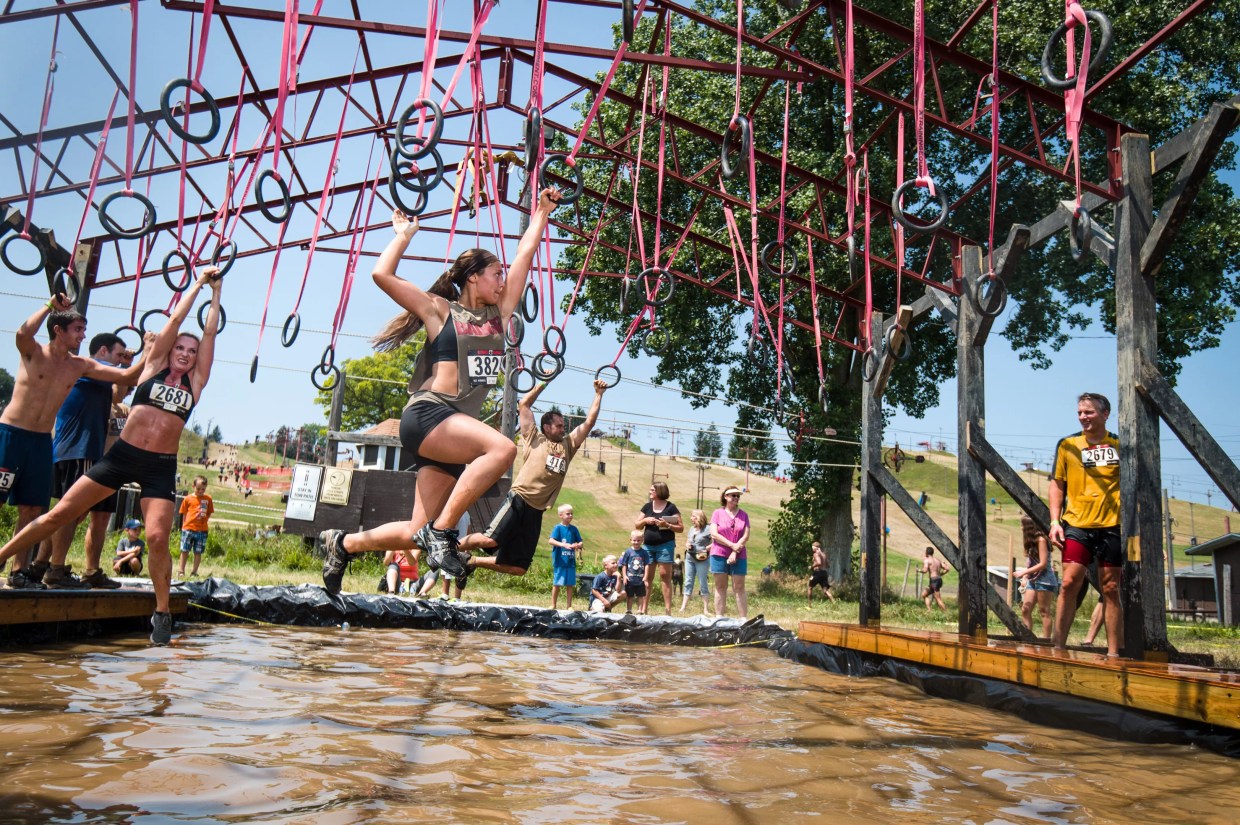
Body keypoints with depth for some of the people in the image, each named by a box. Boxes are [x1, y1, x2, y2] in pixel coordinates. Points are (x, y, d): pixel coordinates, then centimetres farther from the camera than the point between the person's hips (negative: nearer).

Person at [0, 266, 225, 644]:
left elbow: (210, 332, 8)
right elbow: (176, 318, 8)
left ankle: (162, 613, -1)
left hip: (160, 467, -1)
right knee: (59, 513, 1)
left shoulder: (196, 381, 8)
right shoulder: (153, 365, 8)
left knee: (157, 537, -14)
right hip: (122, 455, 1)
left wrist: (216, 291, 13)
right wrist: (198, 282, 15)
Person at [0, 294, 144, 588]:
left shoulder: (81, 365, 7)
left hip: (42, 441, 5)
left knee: (32, 510, 6)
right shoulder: (34, 352, -6)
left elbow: (126, 376, 3)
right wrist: (50, 305, -19)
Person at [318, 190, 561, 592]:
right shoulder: (439, 310, 3)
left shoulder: (499, 313, 16)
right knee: (502, 447, -32)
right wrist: (404, 235, 7)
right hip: (427, 416, -6)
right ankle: (442, 529, -24)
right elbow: (382, 275, -5)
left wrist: (543, 211, 26)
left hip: (459, 425, 6)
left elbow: (525, 254, 21)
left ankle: (342, 543, 28)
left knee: (416, 533, 5)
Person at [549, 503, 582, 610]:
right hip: (559, 561, -4)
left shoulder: (574, 529, 9)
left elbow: (581, 543, 13)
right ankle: (553, 605, 15)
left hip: (571, 561, 4)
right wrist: (564, 545, -31)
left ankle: (569, 606, 16)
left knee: (570, 584, 6)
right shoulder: (558, 528, -4)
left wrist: (578, 545, -12)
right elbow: (551, 541, -18)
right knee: (557, 584, 3)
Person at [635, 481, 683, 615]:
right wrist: (645, 520, -6)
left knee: (665, 576, -6)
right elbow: (637, 525, 13)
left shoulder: (671, 507, -1)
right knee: (647, 577, 7)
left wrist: (667, 525, -18)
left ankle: (668, 609, -3)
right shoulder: (647, 506, 10)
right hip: (648, 546, 4)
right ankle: (643, 608, 12)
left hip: (665, 545, -4)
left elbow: (681, 528, -3)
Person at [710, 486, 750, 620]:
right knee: (720, 587, 2)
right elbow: (714, 534, -5)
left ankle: (743, 619, -1)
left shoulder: (743, 515, 9)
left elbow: (746, 536, 1)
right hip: (719, 555, -1)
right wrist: (732, 545, -11)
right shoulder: (717, 513, 5)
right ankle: (719, 618, 5)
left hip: (739, 557, 1)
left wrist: (735, 552, -10)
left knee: (739, 588, 0)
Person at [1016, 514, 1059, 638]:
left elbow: (1043, 564, -15)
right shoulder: (1031, 541, 14)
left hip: (1045, 580, -8)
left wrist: (1024, 572, -12)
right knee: (1025, 609, 1)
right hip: (1033, 580, 8)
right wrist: (1025, 578, 4)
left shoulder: (1041, 540, -12)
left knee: (1045, 611, -4)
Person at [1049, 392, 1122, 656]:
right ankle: (1058, 647, -2)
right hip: (1077, 524, 0)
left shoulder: (1120, 445, 7)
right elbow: (1057, 484, 11)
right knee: (1070, 583, -7)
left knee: (1111, 589, 4)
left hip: (1112, 525, 0)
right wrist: (1055, 520, 1)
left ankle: (1113, 652, 10)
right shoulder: (1067, 445, 8)